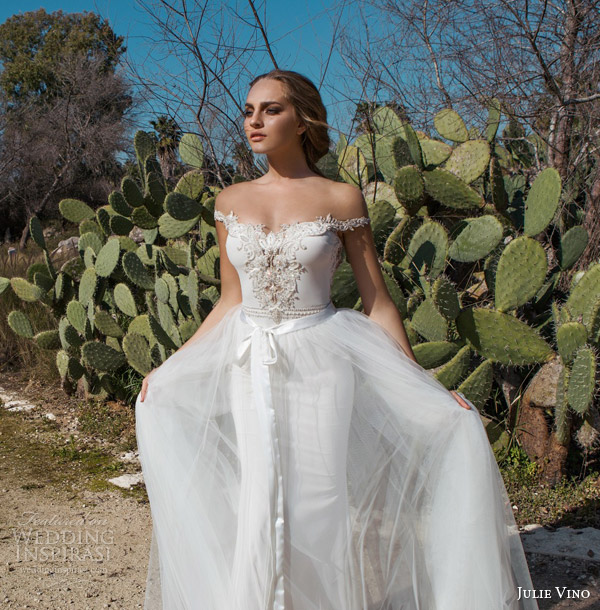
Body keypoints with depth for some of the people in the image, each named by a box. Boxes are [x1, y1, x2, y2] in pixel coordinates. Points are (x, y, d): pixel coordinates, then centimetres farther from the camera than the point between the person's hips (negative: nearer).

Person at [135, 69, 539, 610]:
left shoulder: (342, 199, -3)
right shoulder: (231, 201, 6)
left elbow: (378, 303, -1)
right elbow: (229, 303, 13)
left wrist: (426, 389, -2)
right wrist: (168, 368, 13)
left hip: (320, 363, -2)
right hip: (251, 367, 3)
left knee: (318, 502, 2)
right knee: (261, 501, 1)